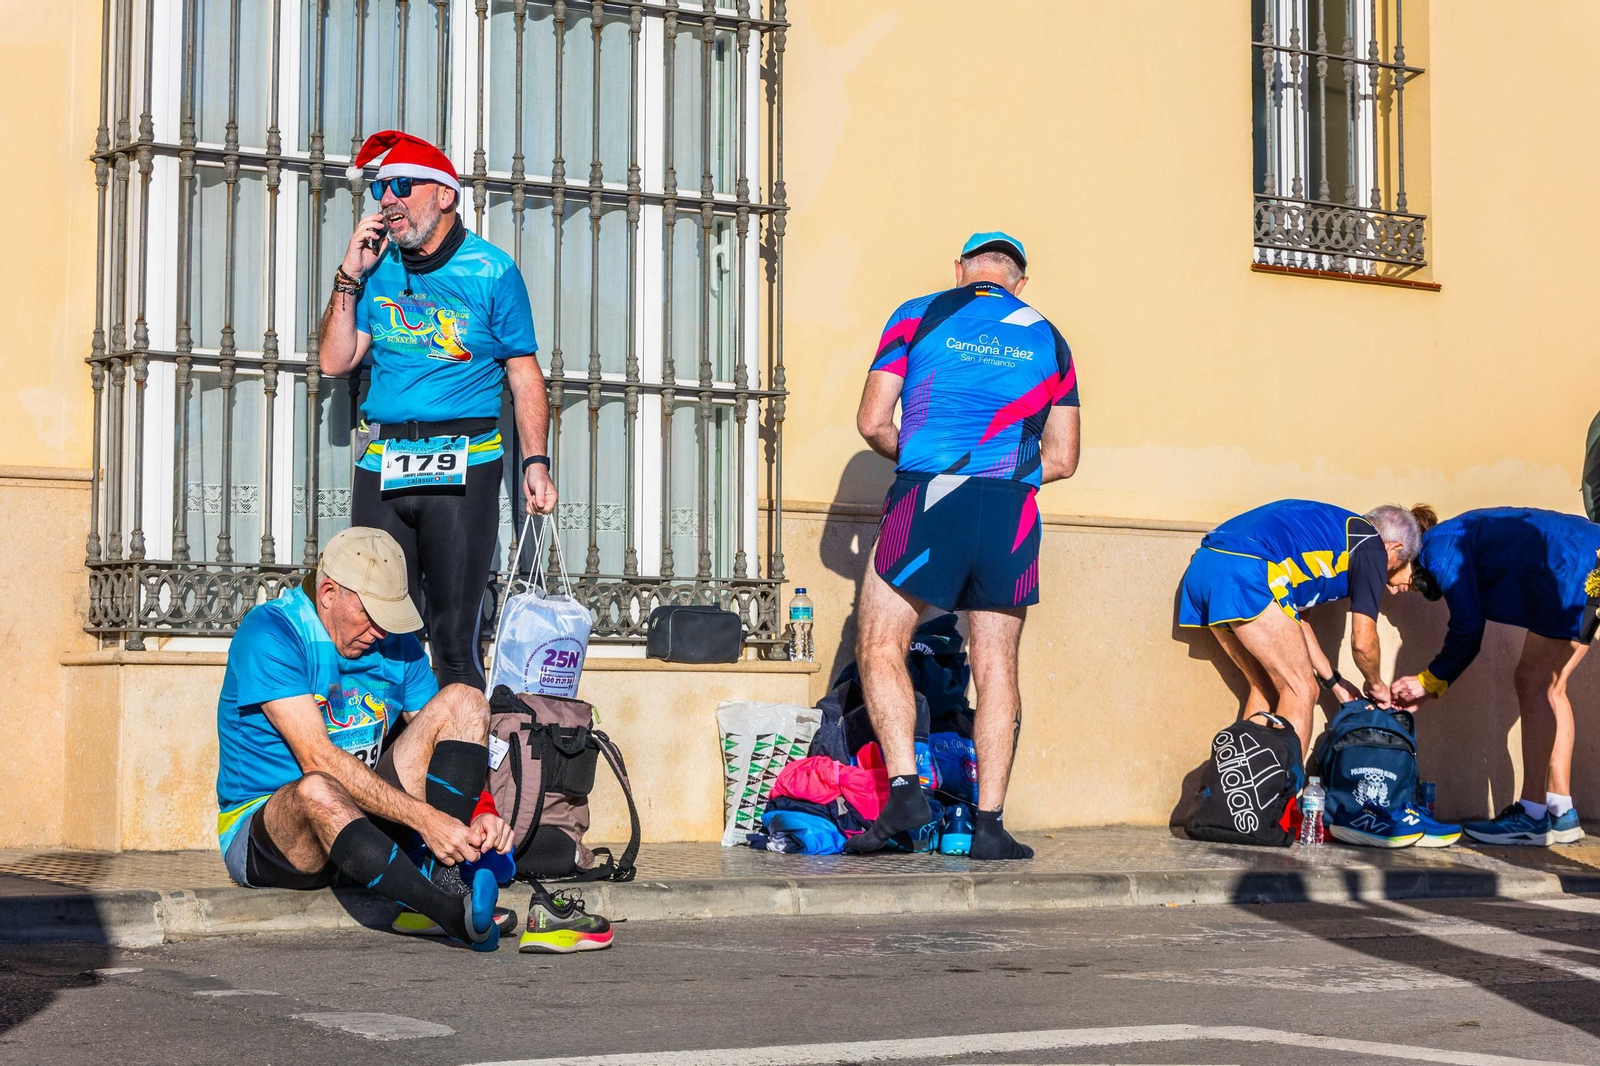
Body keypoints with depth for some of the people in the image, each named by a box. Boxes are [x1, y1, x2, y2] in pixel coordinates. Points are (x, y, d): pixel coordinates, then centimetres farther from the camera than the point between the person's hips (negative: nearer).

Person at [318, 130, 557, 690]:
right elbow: (335, 361, 10)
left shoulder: (491, 271, 2)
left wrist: (536, 461, -8)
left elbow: (524, 375, 2)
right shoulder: (379, 266, 13)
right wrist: (350, 276, 1)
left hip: (463, 468, -4)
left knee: (455, 632, -5)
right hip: (381, 466, 4)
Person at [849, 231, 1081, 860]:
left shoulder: (919, 316, 9)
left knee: (880, 647, 7)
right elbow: (1062, 459, 14)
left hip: (927, 500, -2)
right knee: (997, 666, 7)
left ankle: (904, 786, -9)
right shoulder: (1049, 340, 16)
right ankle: (989, 824, 5)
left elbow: (873, 423, 3)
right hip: (1011, 512, 2)